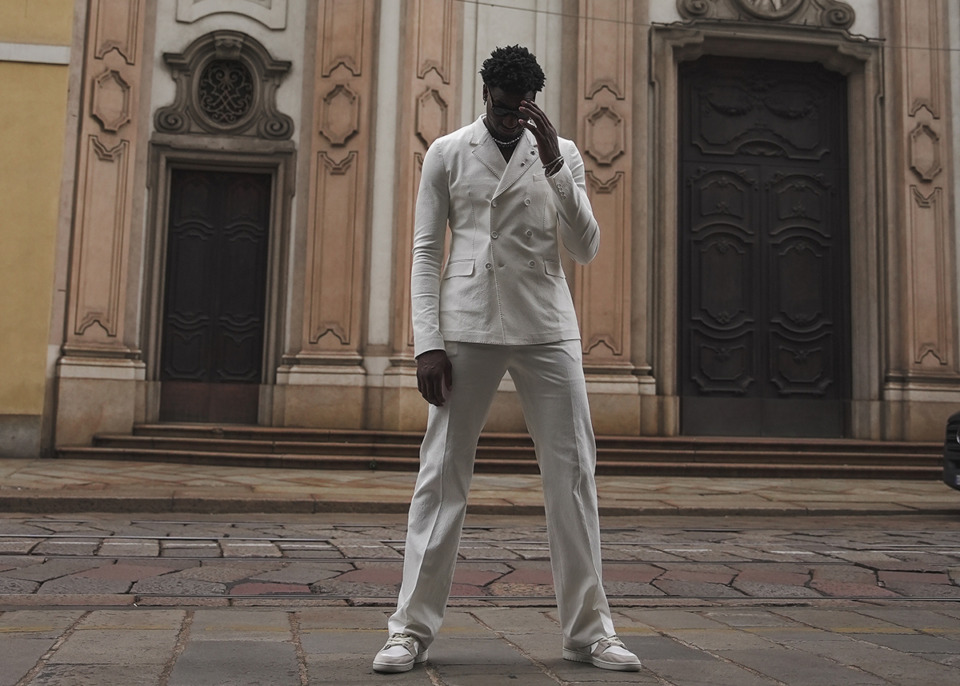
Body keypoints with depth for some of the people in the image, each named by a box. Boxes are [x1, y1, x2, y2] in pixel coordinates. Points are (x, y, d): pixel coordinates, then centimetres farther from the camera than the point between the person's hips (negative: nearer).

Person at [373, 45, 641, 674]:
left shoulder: (562, 155, 11)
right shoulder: (447, 154, 8)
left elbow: (586, 249, 2)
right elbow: (426, 252, 4)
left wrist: (554, 166, -8)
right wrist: (427, 342, -6)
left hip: (547, 328, 2)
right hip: (468, 327, -1)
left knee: (573, 473, 1)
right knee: (442, 475, -2)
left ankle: (589, 628, 12)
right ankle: (413, 629, 6)